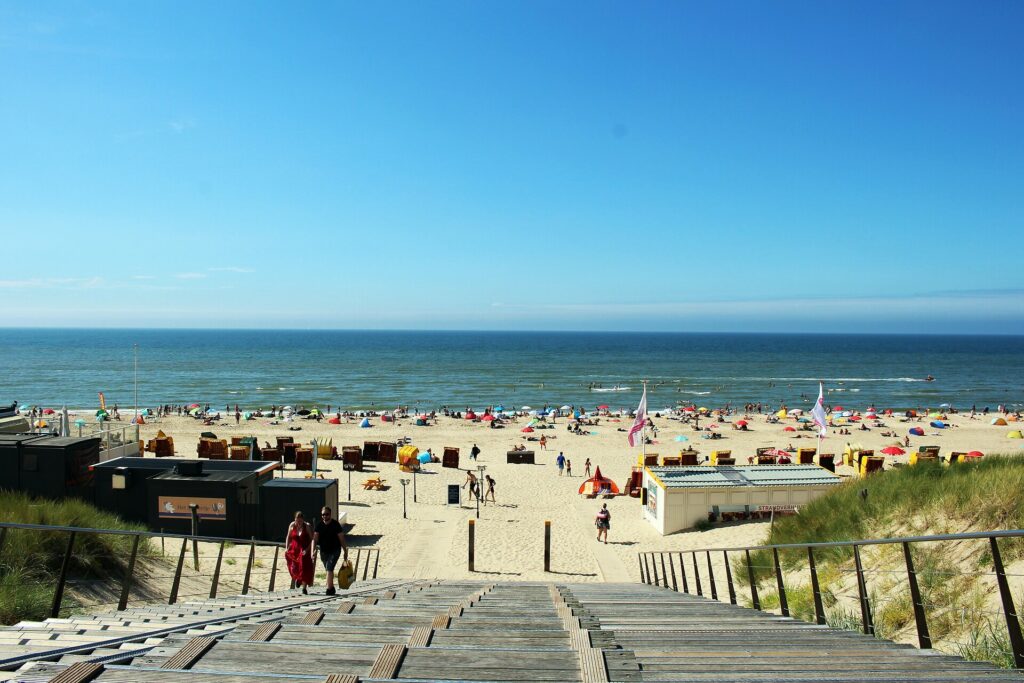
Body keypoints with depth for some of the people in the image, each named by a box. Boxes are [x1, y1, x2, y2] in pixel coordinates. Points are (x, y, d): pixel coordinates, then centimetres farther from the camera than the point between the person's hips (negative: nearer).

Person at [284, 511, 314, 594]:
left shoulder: (307, 526, -10)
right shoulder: (292, 525, -1)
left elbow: (312, 539, -8)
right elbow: (288, 537, 12)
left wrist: (307, 549, -17)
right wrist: (286, 548, 2)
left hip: (304, 550, -2)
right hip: (294, 549, 2)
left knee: (305, 569, -6)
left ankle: (304, 588, 8)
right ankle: (297, 578, 26)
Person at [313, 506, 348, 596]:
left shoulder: (335, 524, -10)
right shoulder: (319, 525, -2)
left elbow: (341, 539, -7)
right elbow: (315, 538, -6)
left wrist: (345, 552, -5)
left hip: (335, 550, -4)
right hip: (323, 551, 4)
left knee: (329, 568, -18)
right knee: (328, 569, 15)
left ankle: (329, 589, -17)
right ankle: (332, 588, 31)